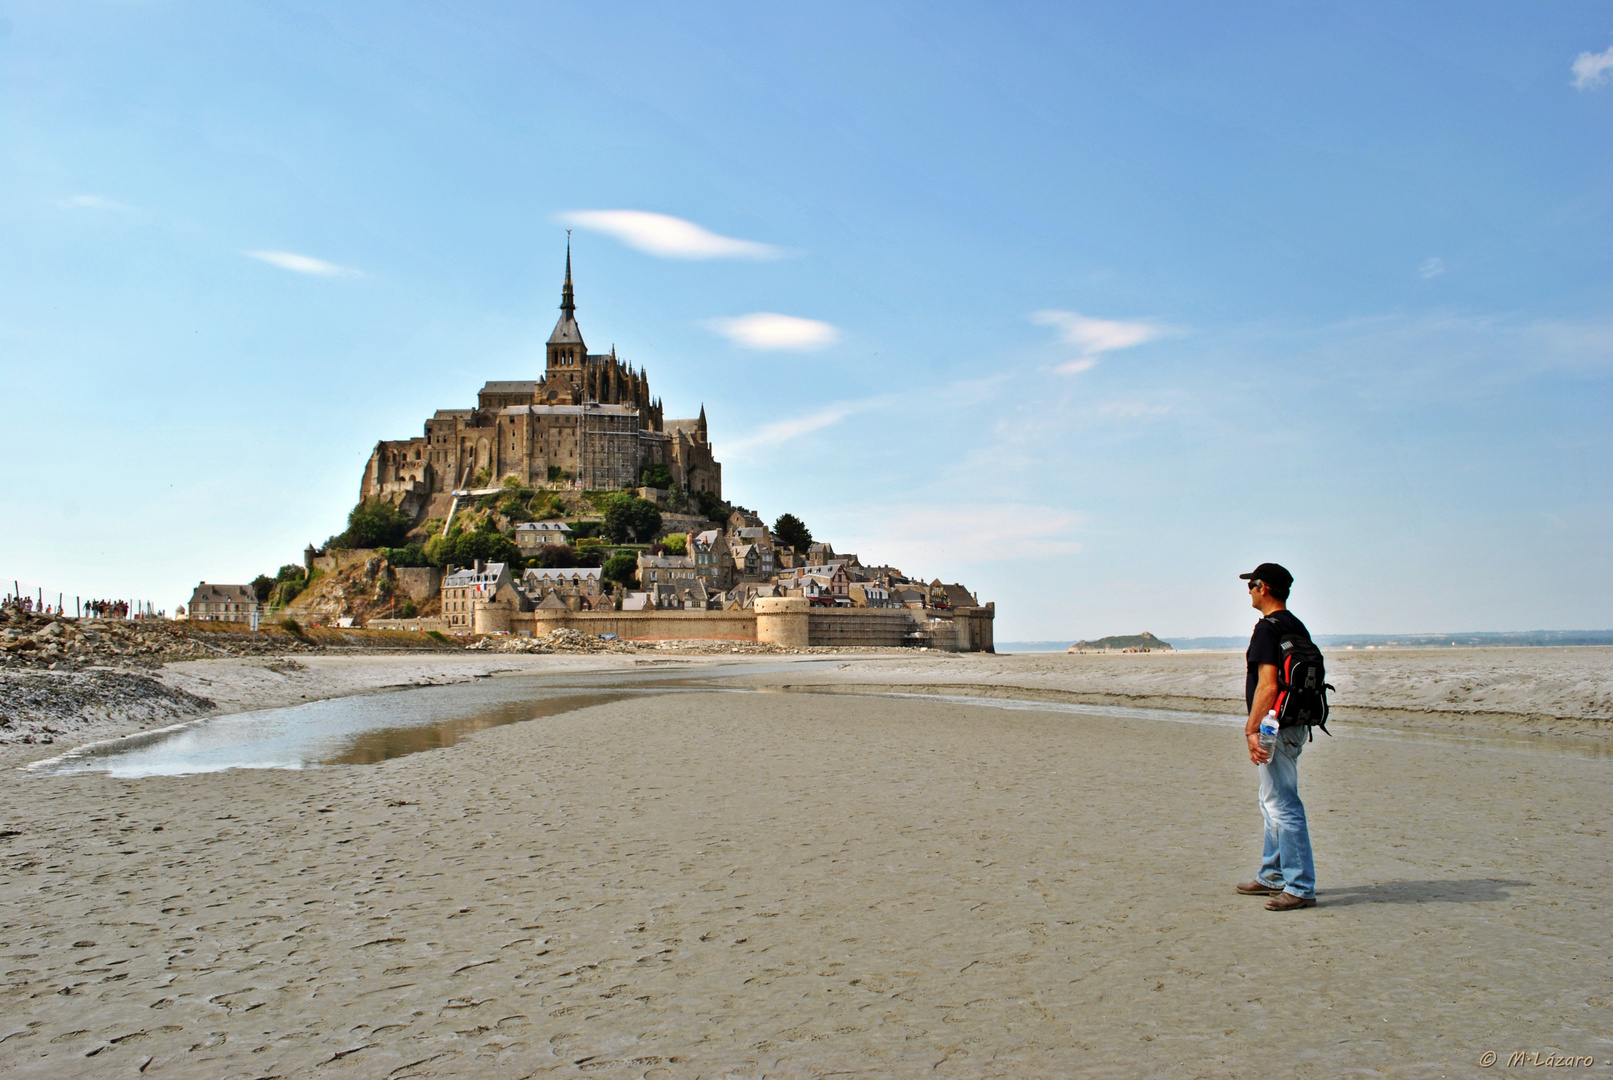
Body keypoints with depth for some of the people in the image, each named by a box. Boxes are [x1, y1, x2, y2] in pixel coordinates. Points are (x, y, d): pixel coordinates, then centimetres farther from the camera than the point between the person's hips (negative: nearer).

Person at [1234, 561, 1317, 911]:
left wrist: (1252, 729, -21)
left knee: (1282, 805, -6)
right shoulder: (1297, 626, 15)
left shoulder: (1268, 628, -16)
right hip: (1296, 724, 11)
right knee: (1274, 802, 19)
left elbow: (1267, 686, -22)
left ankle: (1301, 887, -3)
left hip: (1276, 725, -11)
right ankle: (1273, 876, 29)